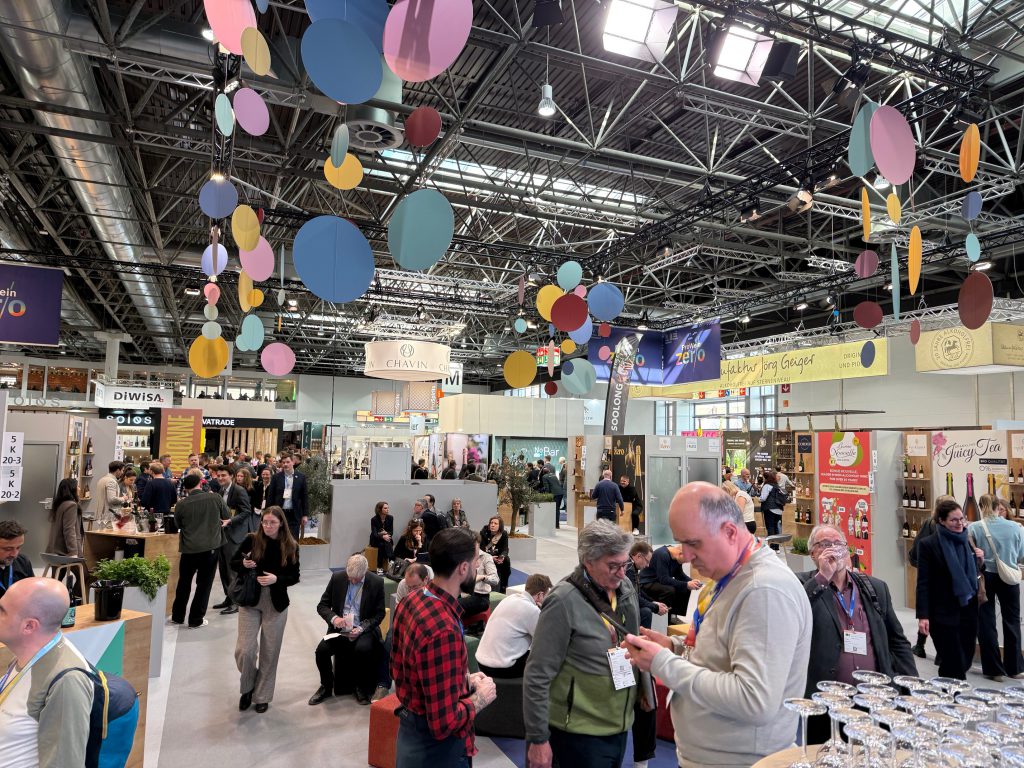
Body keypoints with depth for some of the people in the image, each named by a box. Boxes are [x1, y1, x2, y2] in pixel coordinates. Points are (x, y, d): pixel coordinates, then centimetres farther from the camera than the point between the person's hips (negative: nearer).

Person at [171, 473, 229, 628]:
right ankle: (196, 619, 12)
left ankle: (177, 616, 29)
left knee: (184, 582, 19)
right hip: (210, 547, -1)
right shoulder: (215, 498, -6)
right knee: (204, 583, 8)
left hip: (189, 548, 1)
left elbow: (179, 526, 11)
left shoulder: (181, 505, -4)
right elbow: (226, 518, 7)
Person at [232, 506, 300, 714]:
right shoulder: (252, 540, -7)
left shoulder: (290, 546, -6)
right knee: (244, 650, -5)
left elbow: (294, 577, -1)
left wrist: (276, 579, -20)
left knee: (269, 652, 7)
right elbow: (233, 562, 5)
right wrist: (243, 564, -17)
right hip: (250, 600, 0)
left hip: (276, 604, 0)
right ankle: (248, 686, 25)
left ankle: (262, 695, 27)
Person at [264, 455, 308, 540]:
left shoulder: (301, 477, 1)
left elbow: (305, 497, 3)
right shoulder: (276, 477, 2)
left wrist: (305, 515, -1)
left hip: (294, 514, -1)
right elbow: (270, 496, 4)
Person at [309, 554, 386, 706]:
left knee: (363, 649, -33)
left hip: (363, 629, -2)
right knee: (321, 650, -23)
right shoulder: (337, 578, -2)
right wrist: (333, 618, -19)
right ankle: (326, 687, 6)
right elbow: (322, 605, 3)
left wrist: (361, 629, -20)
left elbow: (379, 614, -4)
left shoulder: (376, 582, -8)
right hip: (340, 629, 3)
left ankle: (361, 688, -5)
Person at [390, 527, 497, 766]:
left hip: (410, 729, 8)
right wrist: (480, 697, -13)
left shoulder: (411, 600, -5)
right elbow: (444, 723, -29)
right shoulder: (444, 630, -32)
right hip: (436, 747, -8)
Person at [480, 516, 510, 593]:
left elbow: (505, 549, -16)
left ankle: (503, 586, -13)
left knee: (506, 560, -27)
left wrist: (502, 557, -40)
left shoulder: (504, 534, -11)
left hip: (498, 556, 1)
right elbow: (482, 549, -19)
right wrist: (491, 557, -37)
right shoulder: (483, 533, -16)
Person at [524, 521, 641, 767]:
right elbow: (538, 676, -17)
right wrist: (537, 739, -14)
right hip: (579, 732, -6)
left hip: (621, 725, 6)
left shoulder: (625, 588, -1)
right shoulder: (564, 601, -20)